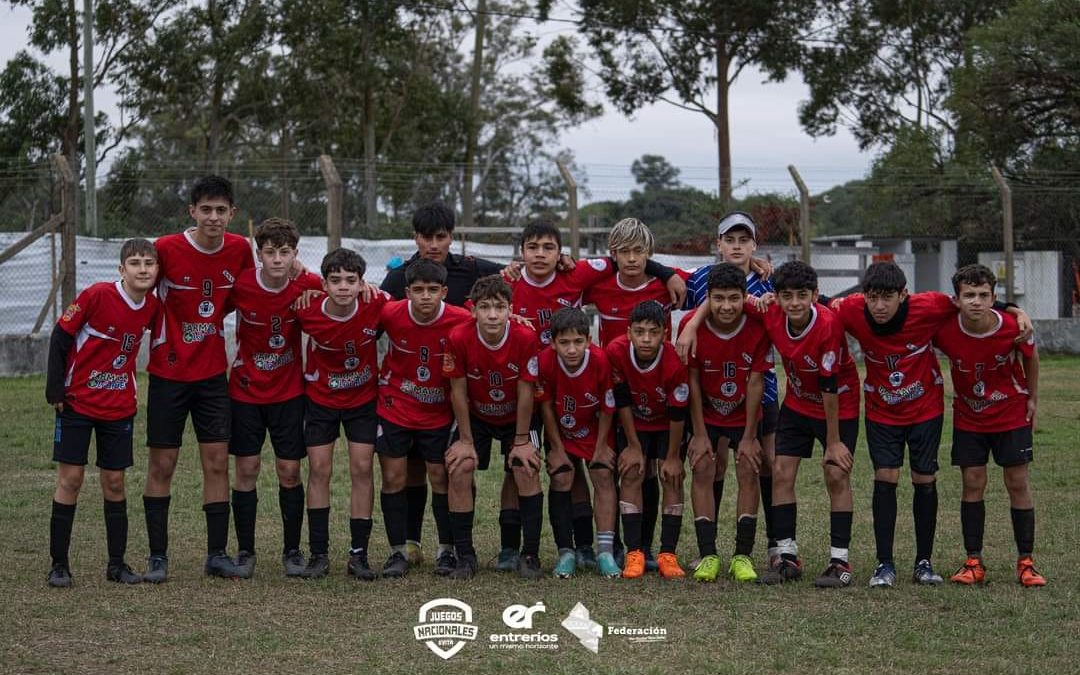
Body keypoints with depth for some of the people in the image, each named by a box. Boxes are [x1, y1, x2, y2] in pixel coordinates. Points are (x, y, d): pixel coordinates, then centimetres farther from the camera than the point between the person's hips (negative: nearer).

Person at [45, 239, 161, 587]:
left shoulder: (152, 306, -3)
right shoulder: (97, 295, -16)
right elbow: (60, 338, -10)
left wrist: (131, 392, 6)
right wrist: (56, 391, -10)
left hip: (119, 407, 4)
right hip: (77, 402, -4)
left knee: (115, 482, 6)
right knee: (70, 479, -2)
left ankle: (117, 564, 14)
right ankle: (59, 564, 5)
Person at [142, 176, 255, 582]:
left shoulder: (240, 250, -2)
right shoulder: (166, 249, -14)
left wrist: (214, 316, 1)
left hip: (213, 373, 3)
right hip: (168, 371, -3)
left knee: (217, 462, 2)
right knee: (162, 464, 2)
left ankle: (217, 555, 9)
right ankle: (157, 556, 10)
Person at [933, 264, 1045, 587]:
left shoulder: (1013, 328, -23)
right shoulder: (944, 330, -22)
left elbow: (1030, 357, -1)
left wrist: (1032, 399, 6)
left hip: (1011, 414, -1)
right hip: (968, 417, 1)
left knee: (1018, 482, 0)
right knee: (973, 484, -1)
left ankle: (1026, 561, 8)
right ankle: (973, 562, 7)